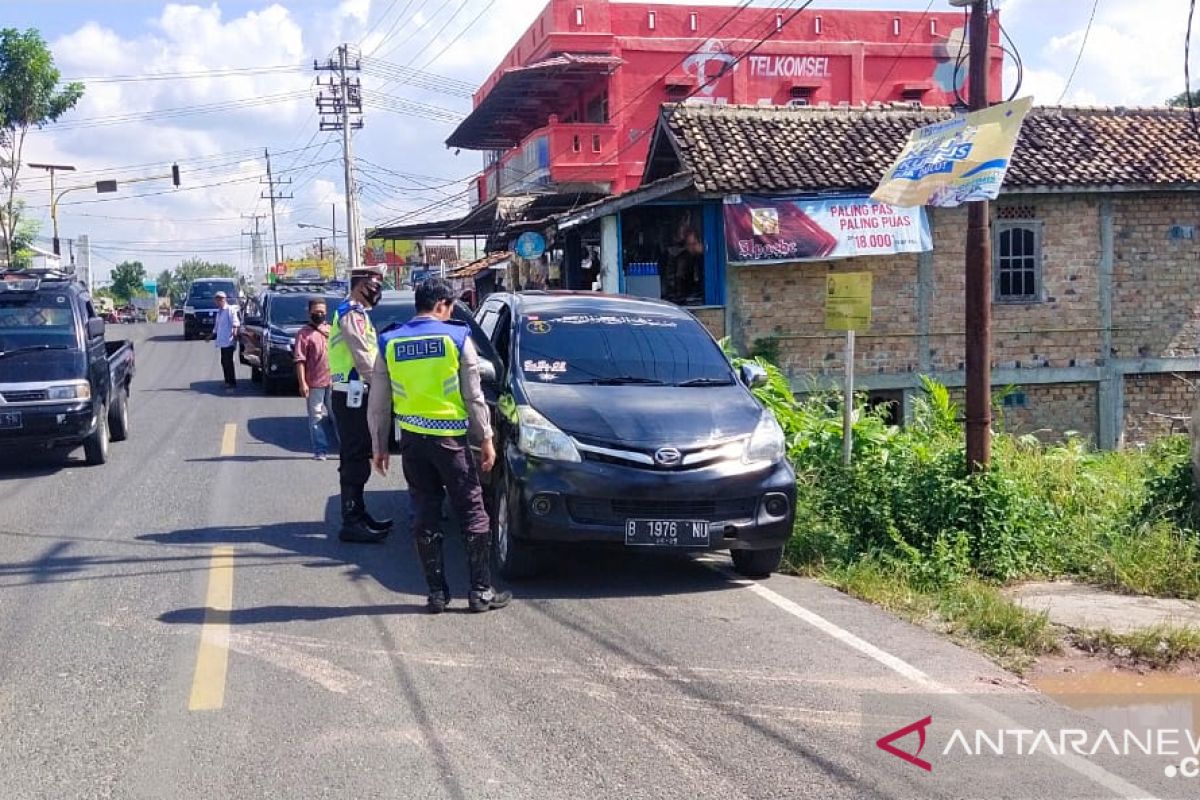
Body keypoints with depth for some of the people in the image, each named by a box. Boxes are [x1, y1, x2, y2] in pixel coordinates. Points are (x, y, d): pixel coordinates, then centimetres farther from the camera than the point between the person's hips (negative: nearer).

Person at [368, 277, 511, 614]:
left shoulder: (389, 343, 4)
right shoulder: (457, 338, -5)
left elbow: (379, 403, 6)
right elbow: (474, 396, -5)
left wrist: (379, 446, 15)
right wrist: (486, 439, 2)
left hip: (412, 439, 3)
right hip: (450, 438, -3)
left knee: (425, 515, 9)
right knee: (472, 513, 5)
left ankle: (437, 593, 10)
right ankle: (481, 591, 5)